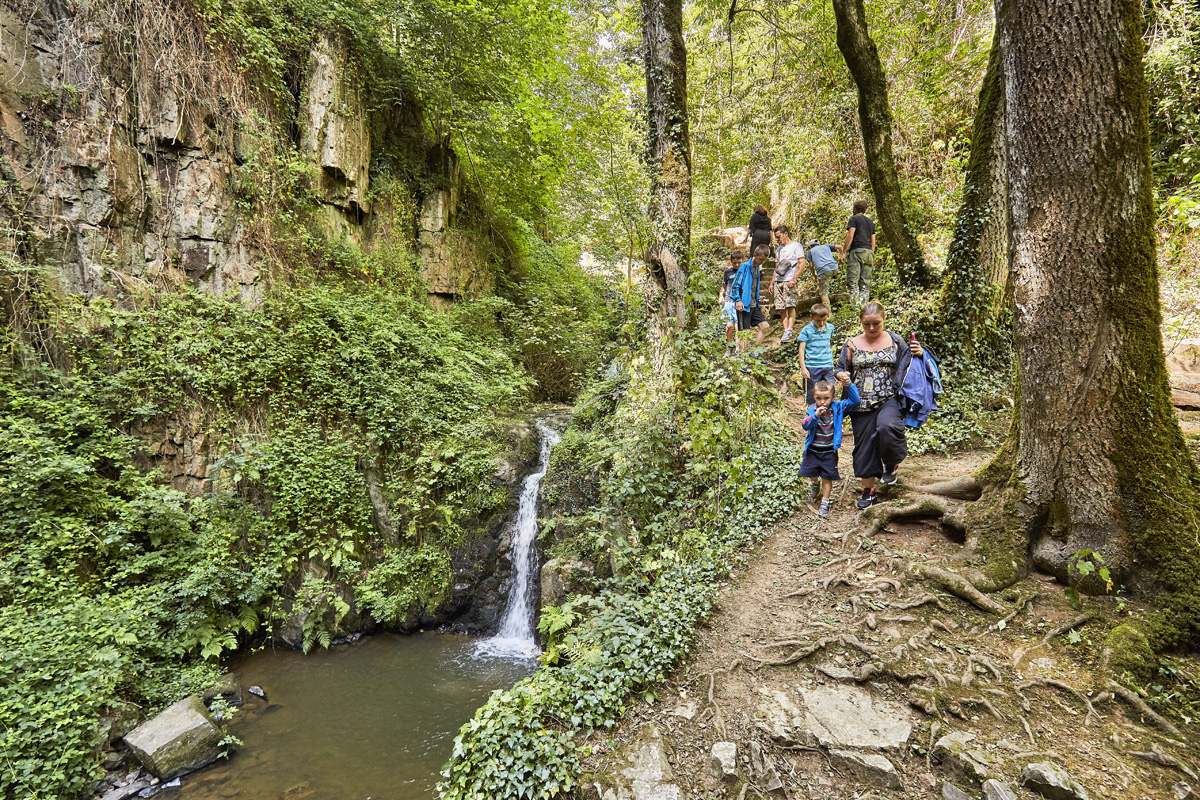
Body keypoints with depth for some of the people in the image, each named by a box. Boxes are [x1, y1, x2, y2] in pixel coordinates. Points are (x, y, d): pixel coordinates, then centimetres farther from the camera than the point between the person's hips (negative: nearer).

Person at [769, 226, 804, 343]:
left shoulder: (796, 246, 6)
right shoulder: (778, 249, 27)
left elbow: (801, 264, -3)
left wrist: (794, 279, -15)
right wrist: (771, 283, 18)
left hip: (789, 281, -7)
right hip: (778, 281, 7)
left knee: (790, 306, -16)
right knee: (781, 308, -1)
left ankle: (789, 332, -21)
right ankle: (785, 332, -2)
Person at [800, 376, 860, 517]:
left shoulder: (838, 407, -10)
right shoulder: (812, 409, -11)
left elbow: (855, 401, -18)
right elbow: (805, 426, -22)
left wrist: (849, 386, -33)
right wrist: (815, 415, -38)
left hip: (829, 451, -1)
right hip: (813, 449, 1)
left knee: (827, 477, 3)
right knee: (809, 472, 10)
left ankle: (825, 502, 19)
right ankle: (816, 483, 45)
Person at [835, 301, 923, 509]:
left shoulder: (895, 341, 5)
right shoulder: (853, 344, 5)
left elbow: (907, 367, 14)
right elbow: (840, 369, 13)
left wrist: (919, 353, -6)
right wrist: (842, 375, -10)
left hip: (889, 399, -2)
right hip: (862, 404, 2)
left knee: (887, 426, -33)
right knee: (864, 446, 6)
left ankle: (891, 464, -1)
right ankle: (868, 491, 24)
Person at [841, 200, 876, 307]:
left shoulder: (854, 219, 4)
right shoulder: (871, 222, 23)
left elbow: (850, 236, -8)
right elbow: (873, 243, 20)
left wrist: (843, 252, -6)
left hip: (856, 251, -6)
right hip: (868, 252, 6)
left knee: (853, 281, -11)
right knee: (865, 283, 4)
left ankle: (855, 303, -21)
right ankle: (864, 304, -2)